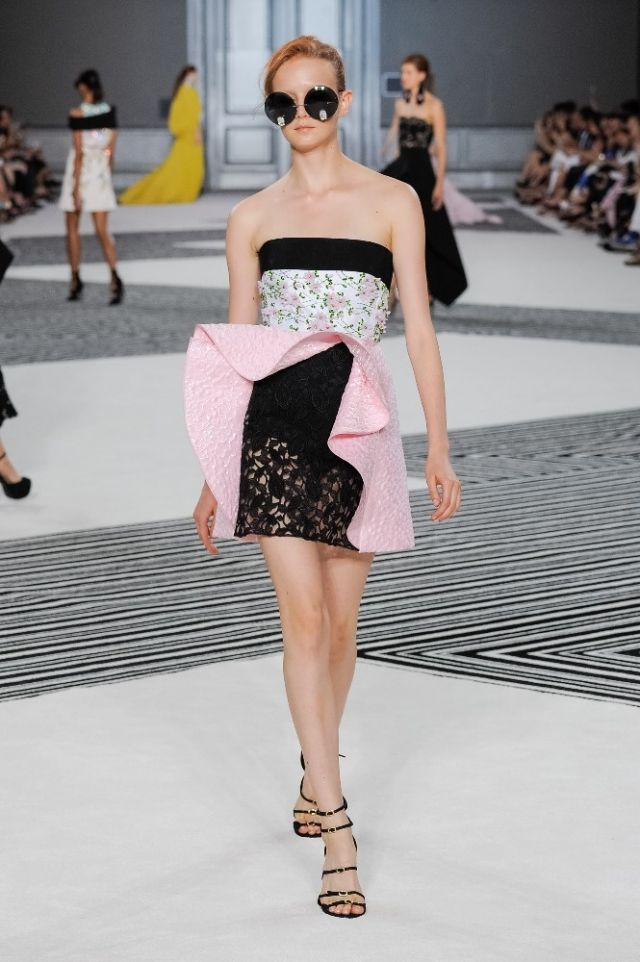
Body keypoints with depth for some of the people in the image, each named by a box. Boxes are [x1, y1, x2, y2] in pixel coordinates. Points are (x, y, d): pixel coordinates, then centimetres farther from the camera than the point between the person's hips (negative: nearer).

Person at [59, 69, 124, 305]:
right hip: (101, 173, 4)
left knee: (72, 228, 12)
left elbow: (79, 153, -15)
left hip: (80, 172, -4)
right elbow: (111, 150, 7)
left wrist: (76, 188, -13)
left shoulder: (77, 115, -13)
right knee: (102, 230, 1)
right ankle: (114, 275, -20)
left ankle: (75, 280, 16)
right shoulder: (110, 112, 2)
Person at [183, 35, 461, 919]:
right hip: (272, 423, 0)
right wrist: (216, 474, 11)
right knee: (304, 620, -8)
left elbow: (418, 326, 5)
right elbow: (232, 345, 12)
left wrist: (439, 444, -1)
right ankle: (337, 833, -8)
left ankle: (315, 771, 33)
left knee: (340, 623, 7)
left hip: (357, 425, 0)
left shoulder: (392, 202, 6)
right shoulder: (252, 217, 9)